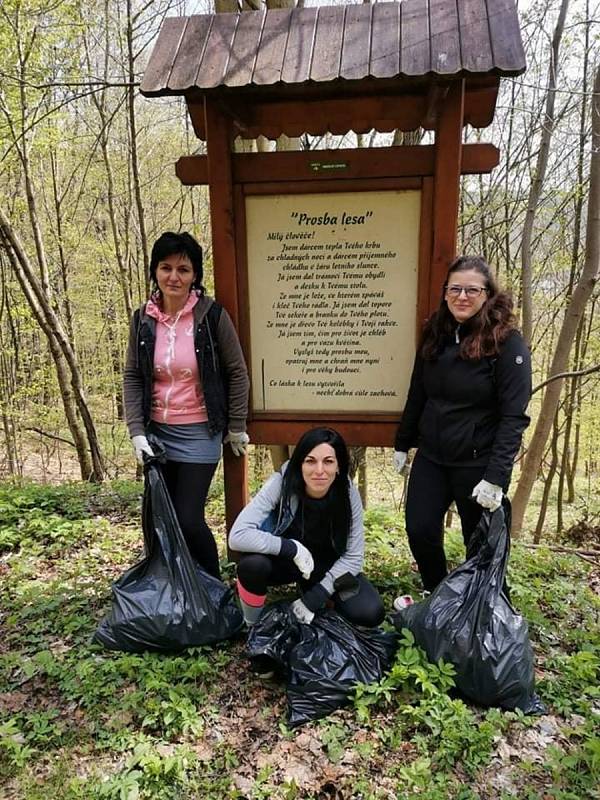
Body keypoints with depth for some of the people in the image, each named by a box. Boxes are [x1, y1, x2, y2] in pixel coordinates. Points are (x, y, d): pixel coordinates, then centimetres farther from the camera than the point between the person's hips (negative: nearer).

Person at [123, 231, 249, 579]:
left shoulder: (212, 315, -11)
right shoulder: (143, 319, 0)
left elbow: (237, 373, -4)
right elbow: (132, 377, 6)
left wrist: (236, 427, -1)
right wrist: (136, 431, -2)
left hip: (199, 433, -4)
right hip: (156, 432, 4)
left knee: (189, 520, -4)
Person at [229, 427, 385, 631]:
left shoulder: (348, 493, -21)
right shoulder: (281, 484, -27)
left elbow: (353, 557, -14)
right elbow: (237, 535, -33)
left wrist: (314, 599, -19)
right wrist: (292, 548, -34)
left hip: (328, 566, 2)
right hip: (283, 561, -2)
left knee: (370, 613, -19)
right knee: (252, 564, -35)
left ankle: (310, 591, 10)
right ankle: (252, 626, -5)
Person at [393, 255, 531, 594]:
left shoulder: (508, 342, -12)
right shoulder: (435, 334, 5)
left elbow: (514, 416, -16)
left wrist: (496, 477, -21)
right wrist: (403, 443, 14)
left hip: (477, 463, -5)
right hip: (430, 457, 5)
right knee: (420, 532, 5)